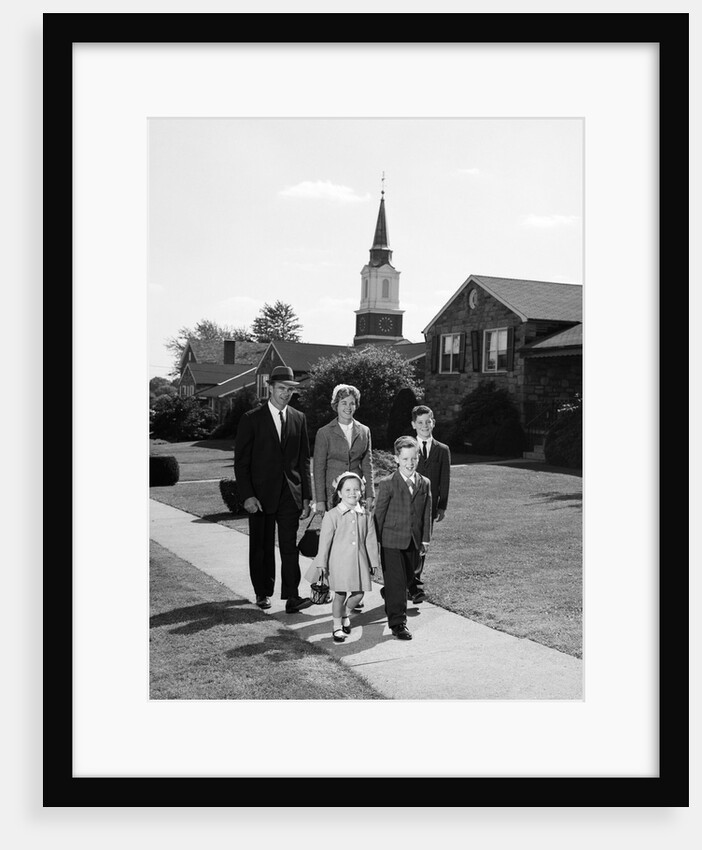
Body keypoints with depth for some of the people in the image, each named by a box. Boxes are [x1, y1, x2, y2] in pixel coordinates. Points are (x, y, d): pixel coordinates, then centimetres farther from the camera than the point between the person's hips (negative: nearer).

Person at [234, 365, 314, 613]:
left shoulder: (299, 419, 9)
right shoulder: (252, 419, -2)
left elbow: (304, 460, 11)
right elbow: (241, 461, -3)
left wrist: (306, 497, 7)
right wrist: (247, 495, -12)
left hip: (290, 494, 2)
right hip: (260, 494, -2)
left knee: (289, 545, -4)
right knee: (261, 546, 8)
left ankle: (292, 596, -4)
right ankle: (263, 592, 23)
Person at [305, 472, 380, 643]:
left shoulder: (366, 516, 3)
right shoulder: (332, 515, -7)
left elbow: (371, 541, 9)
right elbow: (325, 540, -5)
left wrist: (373, 562, 11)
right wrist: (322, 563, -5)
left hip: (359, 561, 3)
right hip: (340, 562, -3)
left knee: (358, 593, 7)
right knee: (340, 594, 3)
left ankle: (345, 613, 37)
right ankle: (337, 626, 22)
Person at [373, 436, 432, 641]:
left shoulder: (424, 484, 4)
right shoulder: (387, 484, -8)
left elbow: (426, 514, 10)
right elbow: (379, 514, -6)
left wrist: (425, 539, 8)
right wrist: (377, 542, -6)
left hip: (413, 541, 5)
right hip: (392, 541, -5)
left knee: (409, 577, 17)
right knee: (396, 581, -5)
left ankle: (389, 595, 48)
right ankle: (398, 622, 4)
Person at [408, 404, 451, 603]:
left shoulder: (442, 450, 9)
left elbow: (445, 480, 7)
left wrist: (442, 507, 1)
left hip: (429, 506, 2)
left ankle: (413, 583, 18)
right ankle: (415, 586, -9)